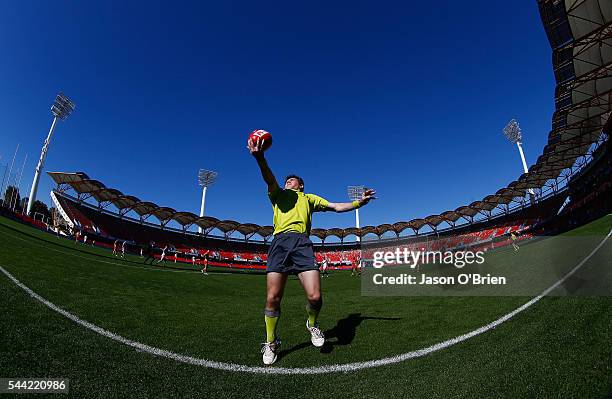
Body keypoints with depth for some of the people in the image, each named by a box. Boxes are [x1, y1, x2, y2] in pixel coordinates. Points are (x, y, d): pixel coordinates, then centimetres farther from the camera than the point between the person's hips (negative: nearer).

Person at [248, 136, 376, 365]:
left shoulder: (309, 198, 32)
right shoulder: (278, 194, 27)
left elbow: (336, 207, 30)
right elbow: (269, 179, 5)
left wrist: (359, 202, 18)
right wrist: (259, 157, -15)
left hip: (302, 243, 0)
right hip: (280, 241, 0)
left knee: (315, 297, -12)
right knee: (272, 298, -7)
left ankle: (312, 325, 22)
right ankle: (271, 343, 18)